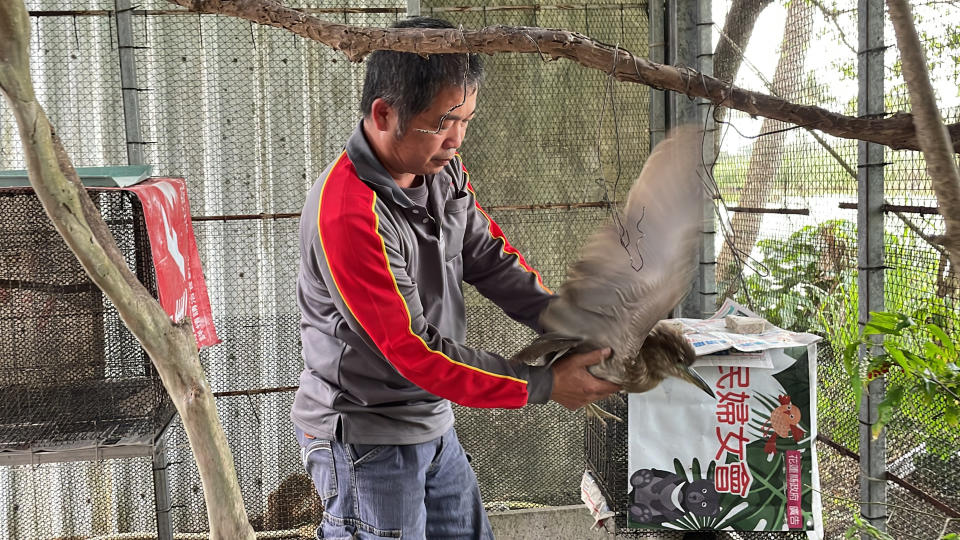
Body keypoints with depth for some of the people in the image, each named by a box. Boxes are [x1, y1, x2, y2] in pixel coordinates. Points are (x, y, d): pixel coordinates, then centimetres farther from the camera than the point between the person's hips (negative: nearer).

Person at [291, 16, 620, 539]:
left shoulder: (443, 168, -2)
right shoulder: (346, 215, -28)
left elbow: (491, 258, 4)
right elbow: (414, 350, -26)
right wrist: (544, 385, -22)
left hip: (432, 424, 8)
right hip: (366, 439, -8)